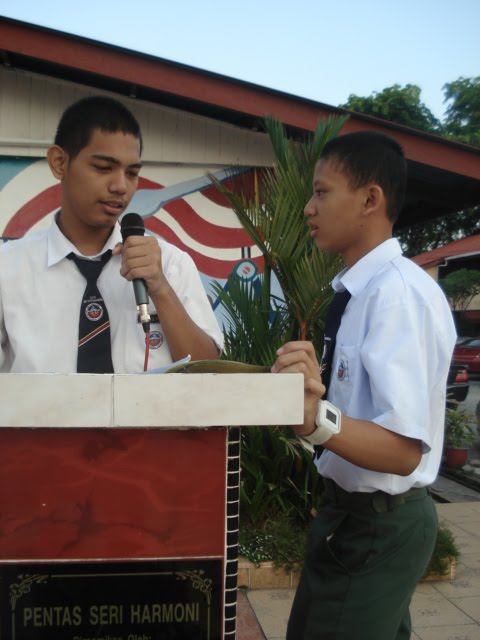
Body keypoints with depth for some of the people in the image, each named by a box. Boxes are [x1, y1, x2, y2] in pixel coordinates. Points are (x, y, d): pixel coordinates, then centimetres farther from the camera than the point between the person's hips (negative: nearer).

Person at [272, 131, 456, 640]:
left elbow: (404, 449, -31)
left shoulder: (398, 291, -24)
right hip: (360, 517, 9)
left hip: (374, 529, -9)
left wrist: (318, 420, -46)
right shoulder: (367, 288, 6)